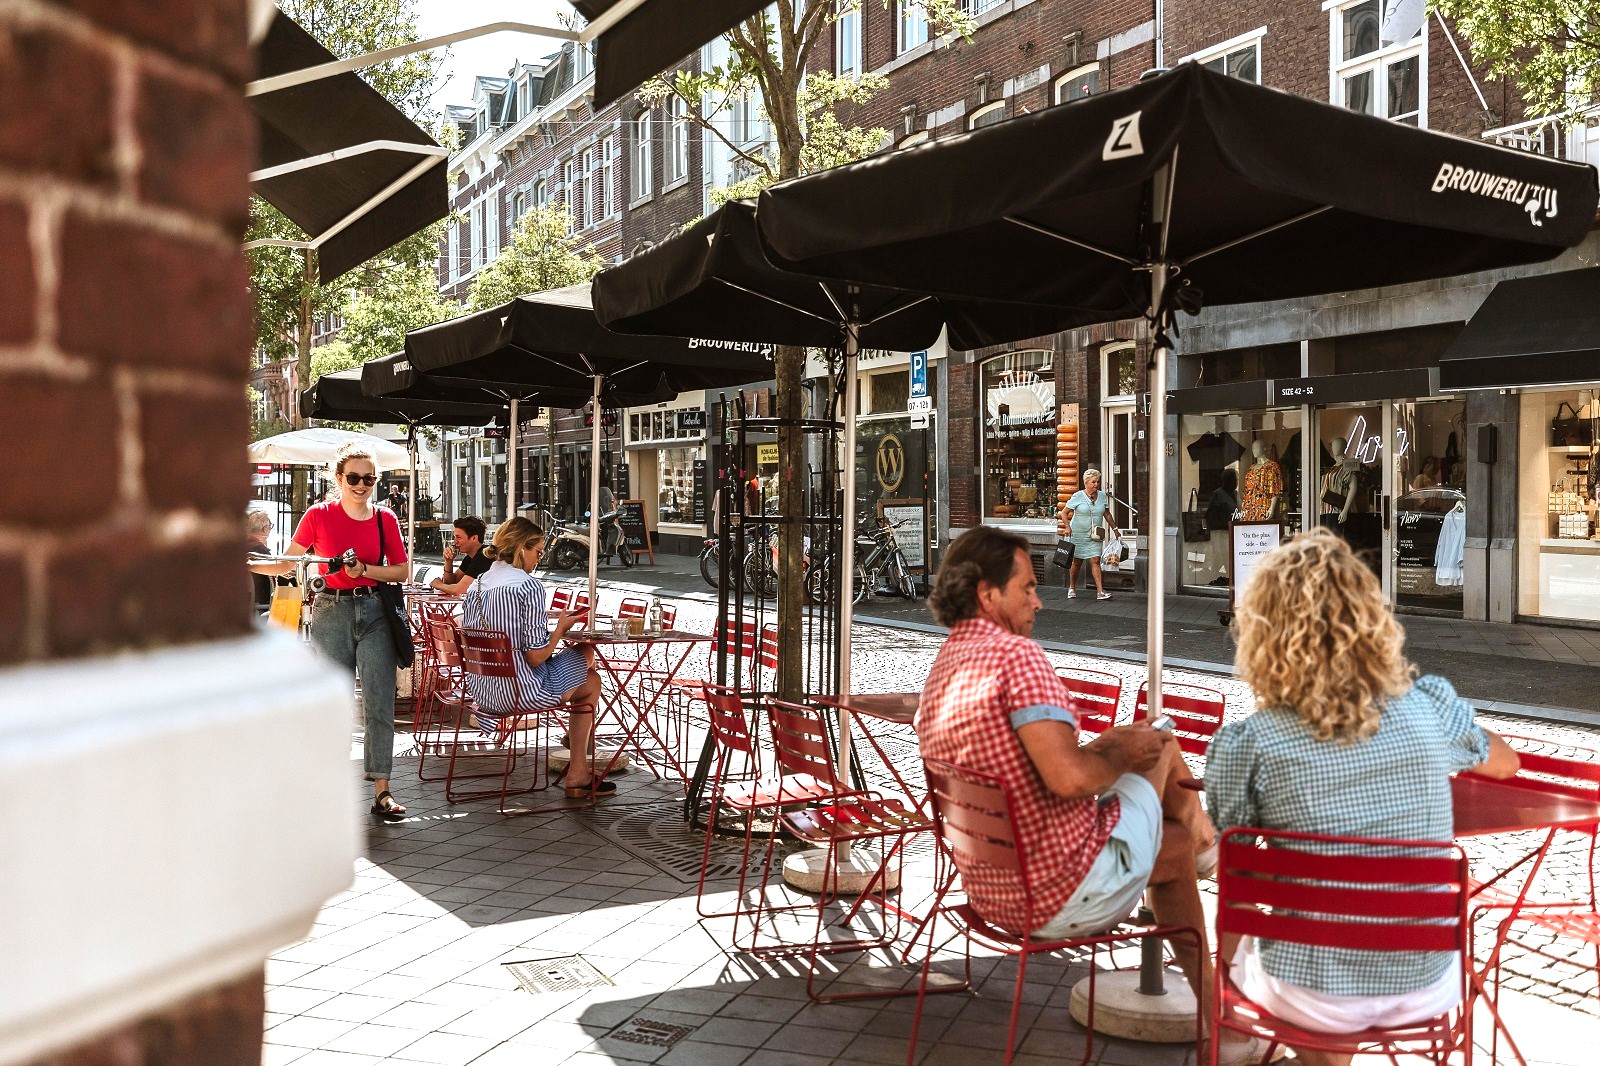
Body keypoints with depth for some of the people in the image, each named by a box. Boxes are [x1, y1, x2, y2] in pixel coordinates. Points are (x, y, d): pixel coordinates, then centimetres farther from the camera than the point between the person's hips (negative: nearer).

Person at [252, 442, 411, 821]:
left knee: (379, 702, -5)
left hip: (375, 612, 1)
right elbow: (287, 564, 4)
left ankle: (381, 790, -2)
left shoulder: (385, 519, 4)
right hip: (331, 612, -1)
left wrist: (365, 570, -10)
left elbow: (403, 571, 5)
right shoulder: (318, 515, 0)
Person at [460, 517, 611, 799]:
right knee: (591, 680, 20)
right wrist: (560, 628, 0)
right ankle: (577, 776, 24)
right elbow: (536, 656, -19)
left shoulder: (477, 585, 6)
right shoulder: (530, 586, -16)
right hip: (519, 689, -8)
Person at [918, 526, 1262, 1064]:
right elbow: (1068, 778, -30)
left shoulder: (939, 671, 8)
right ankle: (1201, 836, 39)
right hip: (1064, 896, -9)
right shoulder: (1016, 654, -21)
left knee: (1175, 850, 28)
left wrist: (1103, 749, 15)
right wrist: (1122, 753, -9)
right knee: (1158, 745, 11)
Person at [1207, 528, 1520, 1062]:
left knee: (1236, 938, 30)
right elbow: (1505, 762, 13)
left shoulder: (1245, 746, -18)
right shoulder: (1430, 709, -10)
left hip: (1311, 997, -2)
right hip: (1428, 991, 3)